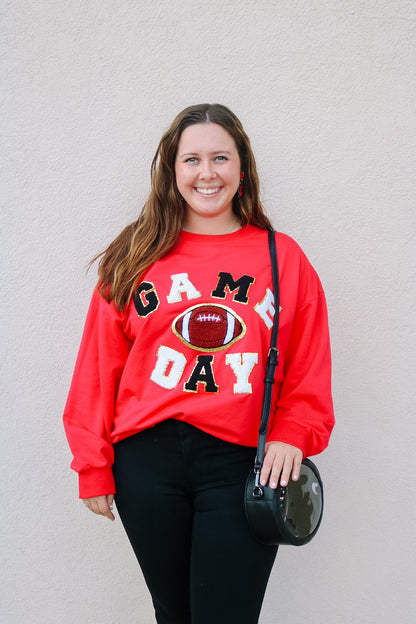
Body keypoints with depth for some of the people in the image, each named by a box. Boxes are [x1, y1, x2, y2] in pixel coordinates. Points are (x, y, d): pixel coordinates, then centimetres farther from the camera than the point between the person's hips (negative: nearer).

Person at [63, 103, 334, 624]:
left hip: (242, 463, -1)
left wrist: (292, 436, -7)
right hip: (146, 458, 1)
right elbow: (100, 365, 5)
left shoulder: (283, 258, 5)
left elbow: (310, 367, 7)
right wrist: (94, 464, 3)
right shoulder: (136, 258, 4)